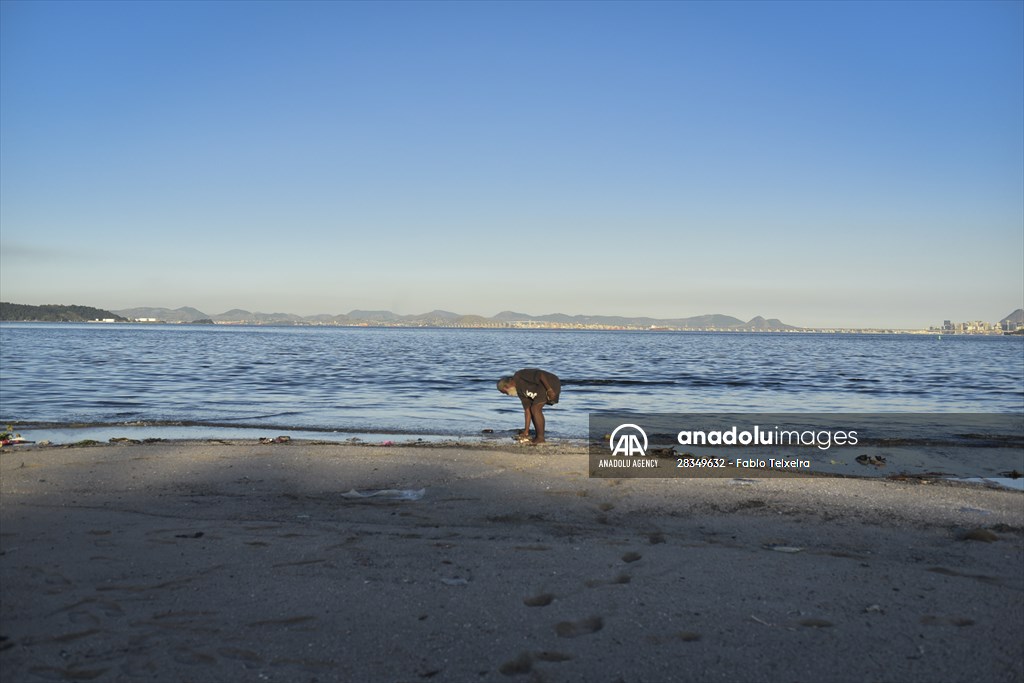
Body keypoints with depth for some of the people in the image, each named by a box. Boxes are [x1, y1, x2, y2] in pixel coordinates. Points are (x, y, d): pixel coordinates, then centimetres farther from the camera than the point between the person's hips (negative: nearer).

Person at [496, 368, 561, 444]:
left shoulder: (520, 375, -15)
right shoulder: (520, 391, 12)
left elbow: (540, 374, -25)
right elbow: (527, 409, 10)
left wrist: (549, 389, -27)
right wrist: (526, 431, 8)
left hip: (551, 384, -10)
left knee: (535, 409, -13)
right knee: (533, 409, 11)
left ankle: (540, 438, -7)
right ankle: (538, 437, 13)